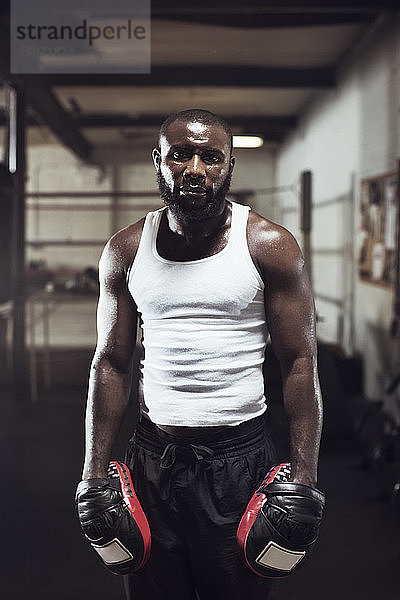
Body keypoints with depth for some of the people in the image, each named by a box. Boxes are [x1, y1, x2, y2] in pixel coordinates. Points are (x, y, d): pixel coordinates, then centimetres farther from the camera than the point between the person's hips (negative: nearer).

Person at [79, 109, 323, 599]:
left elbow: (300, 362, -4)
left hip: (240, 457, -2)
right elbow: (111, 363, 7)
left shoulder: (270, 246, -5)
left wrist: (304, 475, -10)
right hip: (152, 456, 2)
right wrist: (95, 472, 3)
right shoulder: (126, 251, 3)